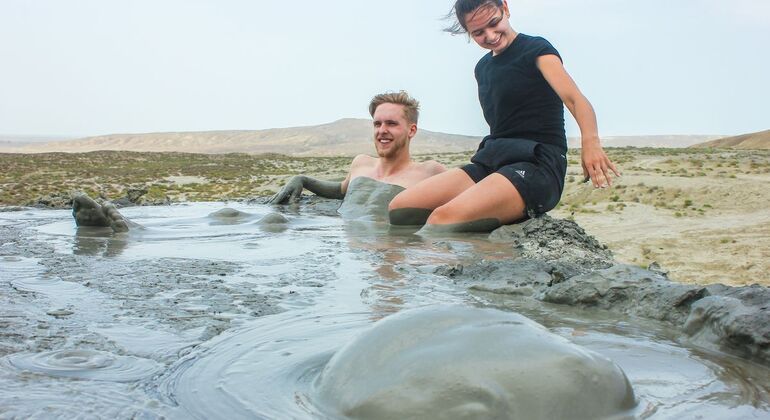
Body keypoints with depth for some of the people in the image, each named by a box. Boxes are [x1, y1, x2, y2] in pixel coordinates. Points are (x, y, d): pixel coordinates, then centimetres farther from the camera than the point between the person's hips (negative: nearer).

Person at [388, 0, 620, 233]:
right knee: (399, 210, -10)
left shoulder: (536, 50, -3)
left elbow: (575, 99, -19)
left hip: (537, 163, -8)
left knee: (444, 219, -32)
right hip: (491, 162, 8)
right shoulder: (482, 68, 20)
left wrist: (590, 140, -38)